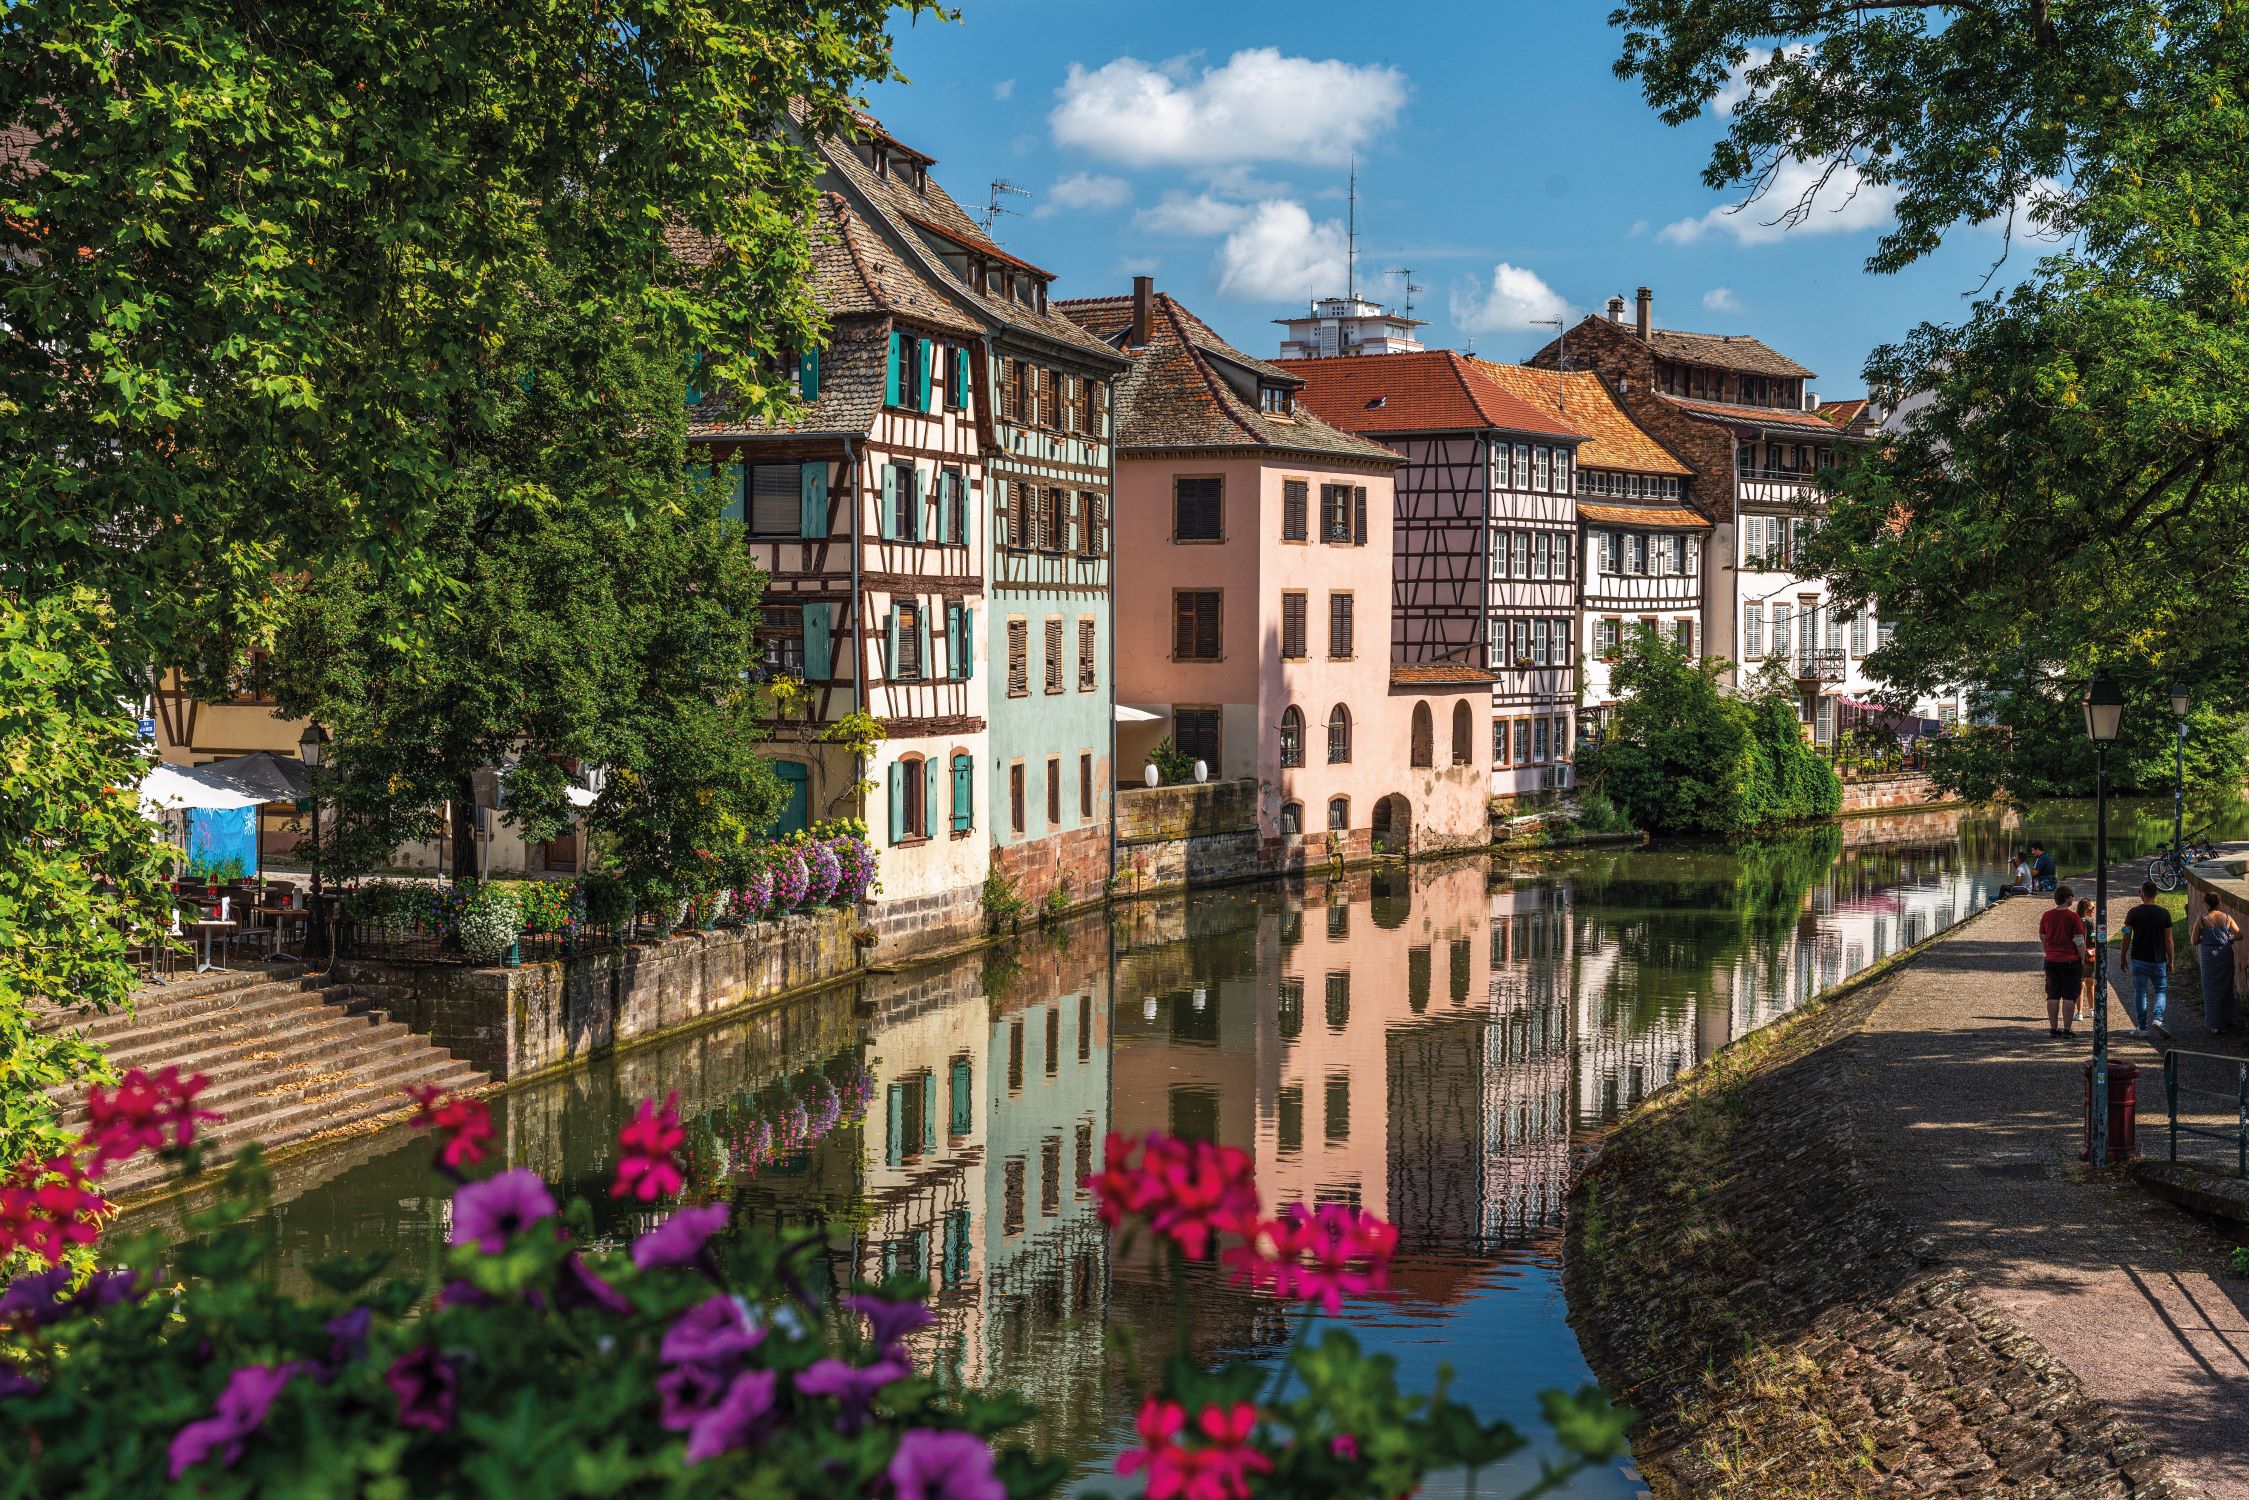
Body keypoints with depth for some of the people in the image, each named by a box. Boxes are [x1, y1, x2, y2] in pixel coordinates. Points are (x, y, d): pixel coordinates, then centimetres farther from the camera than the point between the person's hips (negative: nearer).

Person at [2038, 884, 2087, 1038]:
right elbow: (2079, 941, -9)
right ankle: (2067, 1029, -1)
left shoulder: (2047, 916, 5)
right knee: (2069, 996, 0)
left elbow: (2042, 939, 13)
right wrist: (2083, 960, -1)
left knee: (2053, 996, 8)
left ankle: (2053, 1027, 8)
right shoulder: (2072, 916, -10)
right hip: (2071, 961, -4)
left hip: (2051, 961, 4)